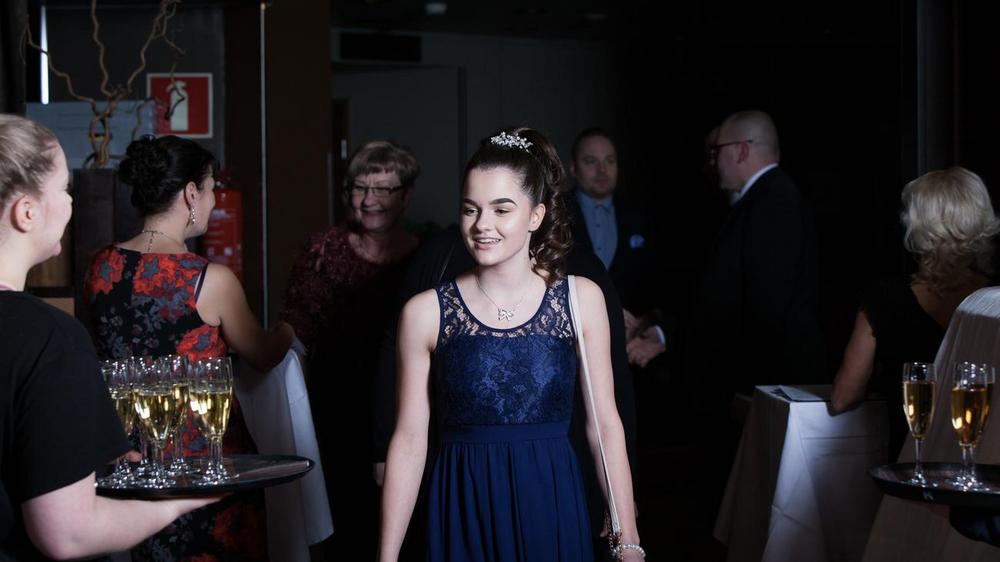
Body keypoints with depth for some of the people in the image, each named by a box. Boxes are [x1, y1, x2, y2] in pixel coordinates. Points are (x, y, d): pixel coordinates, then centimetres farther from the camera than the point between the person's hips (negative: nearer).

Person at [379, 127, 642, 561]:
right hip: (463, 516, 0)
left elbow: (604, 424, 0)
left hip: (553, 510, 1)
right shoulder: (425, 313, -3)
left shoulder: (582, 299, -2)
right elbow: (409, 440, -1)